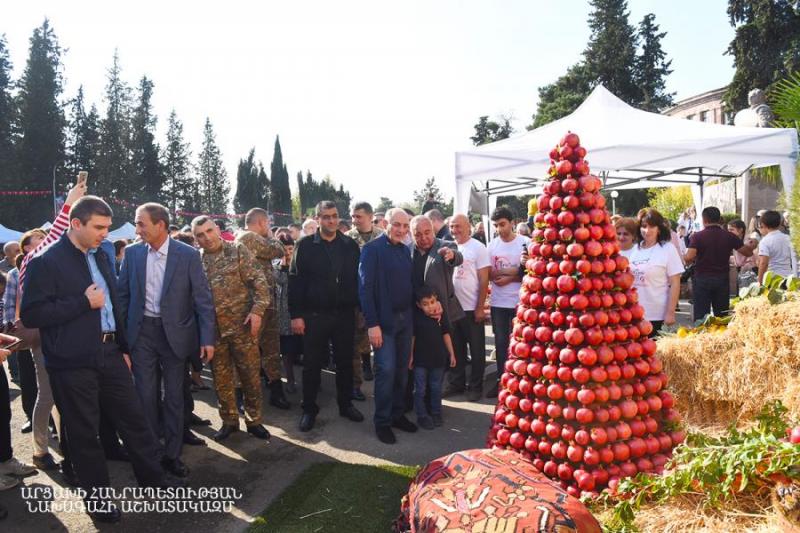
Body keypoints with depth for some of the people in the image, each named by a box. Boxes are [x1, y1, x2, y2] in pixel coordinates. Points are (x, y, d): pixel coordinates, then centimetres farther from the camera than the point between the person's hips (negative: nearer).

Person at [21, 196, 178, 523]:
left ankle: (153, 478, 27)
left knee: (134, 418, 12)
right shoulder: (46, 261, -11)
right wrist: (84, 302, -19)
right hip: (73, 362, -6)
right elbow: (31, 315, -15)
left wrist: (123, 346, 16)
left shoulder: (102, 256, 11)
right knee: (84, 432, 8)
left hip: (109, 353, 6)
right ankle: (96, 496, 25)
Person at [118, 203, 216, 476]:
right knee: (146, 396, 9)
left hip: (175, 333, -2)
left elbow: (203, 298, -7)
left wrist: (207, 339, -10)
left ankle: (172, 454, 23)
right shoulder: (132, 253, 0)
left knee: (175, 397, 9)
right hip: (142, 332, 2)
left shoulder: (188, 255, -9)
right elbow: (122, 293, 8)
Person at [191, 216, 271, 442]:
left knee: (251, 374, 4)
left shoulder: (238, 251, -3)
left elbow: (258, 281, -7)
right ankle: (229, 421, 26)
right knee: (221, 378, 11)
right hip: (213, 329, 3)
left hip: (242, 325, -3)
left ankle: (253, 420, 20)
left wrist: (257, 311, -16)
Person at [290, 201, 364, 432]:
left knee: (345, 362, 13)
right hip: (314, 315, -2)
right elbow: (295, 281, -5)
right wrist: (296, 314, -10)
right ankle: (309, 409, 22)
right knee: (312, 364, 8)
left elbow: (358, 279, 5)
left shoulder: (350, 245, 4)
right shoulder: (305, 245, -3)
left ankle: (345, 404, 29)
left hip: (345, 314, 2)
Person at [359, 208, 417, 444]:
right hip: (383, 320, -6)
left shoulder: (405, 250, 11)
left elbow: (409, 283, 13)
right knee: (386, 370, -5)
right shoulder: (372, 249, -8)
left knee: (401, 369, 11)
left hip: (405, 318, 6)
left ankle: (398, 414, 25)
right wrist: (372, 324, -17)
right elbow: (365, 288, -12)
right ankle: (382, 421, 9)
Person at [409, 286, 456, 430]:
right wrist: (410, 356, -4)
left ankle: (436, 413, 28)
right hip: (421, 360, -3)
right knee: (420, 390, 5)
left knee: (436, 388, 14)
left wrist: (451, 354, 7)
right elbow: (412, 337, -5)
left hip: (438, 359, 3)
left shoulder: (440, 317, -2)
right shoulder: (416, 318, -11)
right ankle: (422, 416, 16)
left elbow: (446, 335, 6)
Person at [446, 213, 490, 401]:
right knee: (455, 348, 14)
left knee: (476, 350, 7)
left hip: (472, 308, -4)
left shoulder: (478, 248, -6)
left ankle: (475, 386, 18)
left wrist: (480, 308, -11)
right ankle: (456, 383, 26)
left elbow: (484, 281, -7)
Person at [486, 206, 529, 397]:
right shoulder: (492, 245, 4)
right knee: (501, 342, 9)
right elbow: (487, 273, 5)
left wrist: (510, 278, -17)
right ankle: (501, 380, 19)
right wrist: (512, 270, -11)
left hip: (520, 302, -3)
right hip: (498, 302, 3)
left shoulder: (526, 243, -7)